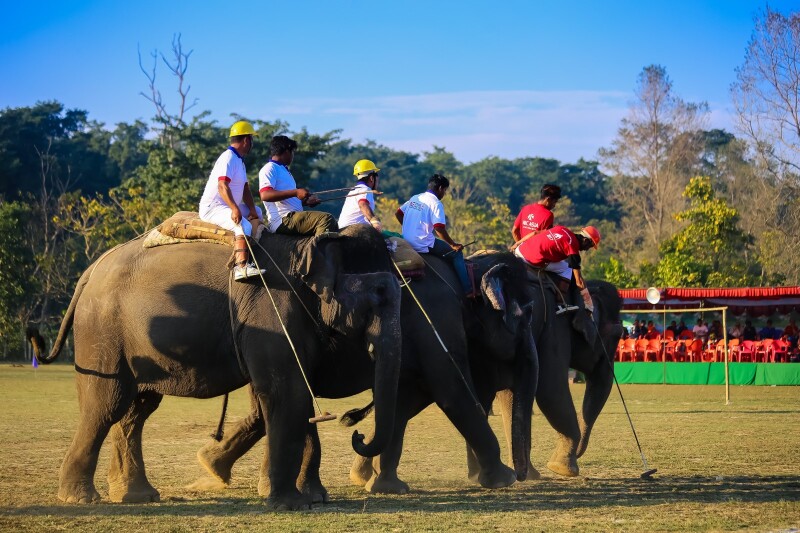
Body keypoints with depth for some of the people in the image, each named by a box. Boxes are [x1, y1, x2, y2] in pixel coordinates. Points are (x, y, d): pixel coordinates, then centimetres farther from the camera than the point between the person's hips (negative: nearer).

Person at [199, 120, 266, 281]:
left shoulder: (239, 160, 18)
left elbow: (245, 188, 16)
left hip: (228, 207, 11)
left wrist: (252, 210, 0)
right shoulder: (228, 158, -16)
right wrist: (234, 209, -42)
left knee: (257, 213, 21)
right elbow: (222, 186, -30)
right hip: (212, 209, -11)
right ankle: (241, 267, -48)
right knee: (244, 226, -32)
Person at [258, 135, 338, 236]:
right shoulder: (269, 169, -3)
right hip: (283, 220, -10)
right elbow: (265, 195, -20)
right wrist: (296, 192, -23)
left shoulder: (283, 170, 29)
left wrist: (306, 201, 17)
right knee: (326, 219, -25)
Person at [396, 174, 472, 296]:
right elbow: (439, 229, -20)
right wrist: (453, 244, -9)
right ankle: (468, 291, -1)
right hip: (423, 245, -9)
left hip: (407, 243, 9)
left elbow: (398, 214, 20)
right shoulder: (435, 203, -12)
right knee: (456, 254, 3)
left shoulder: (415, 198, 12)